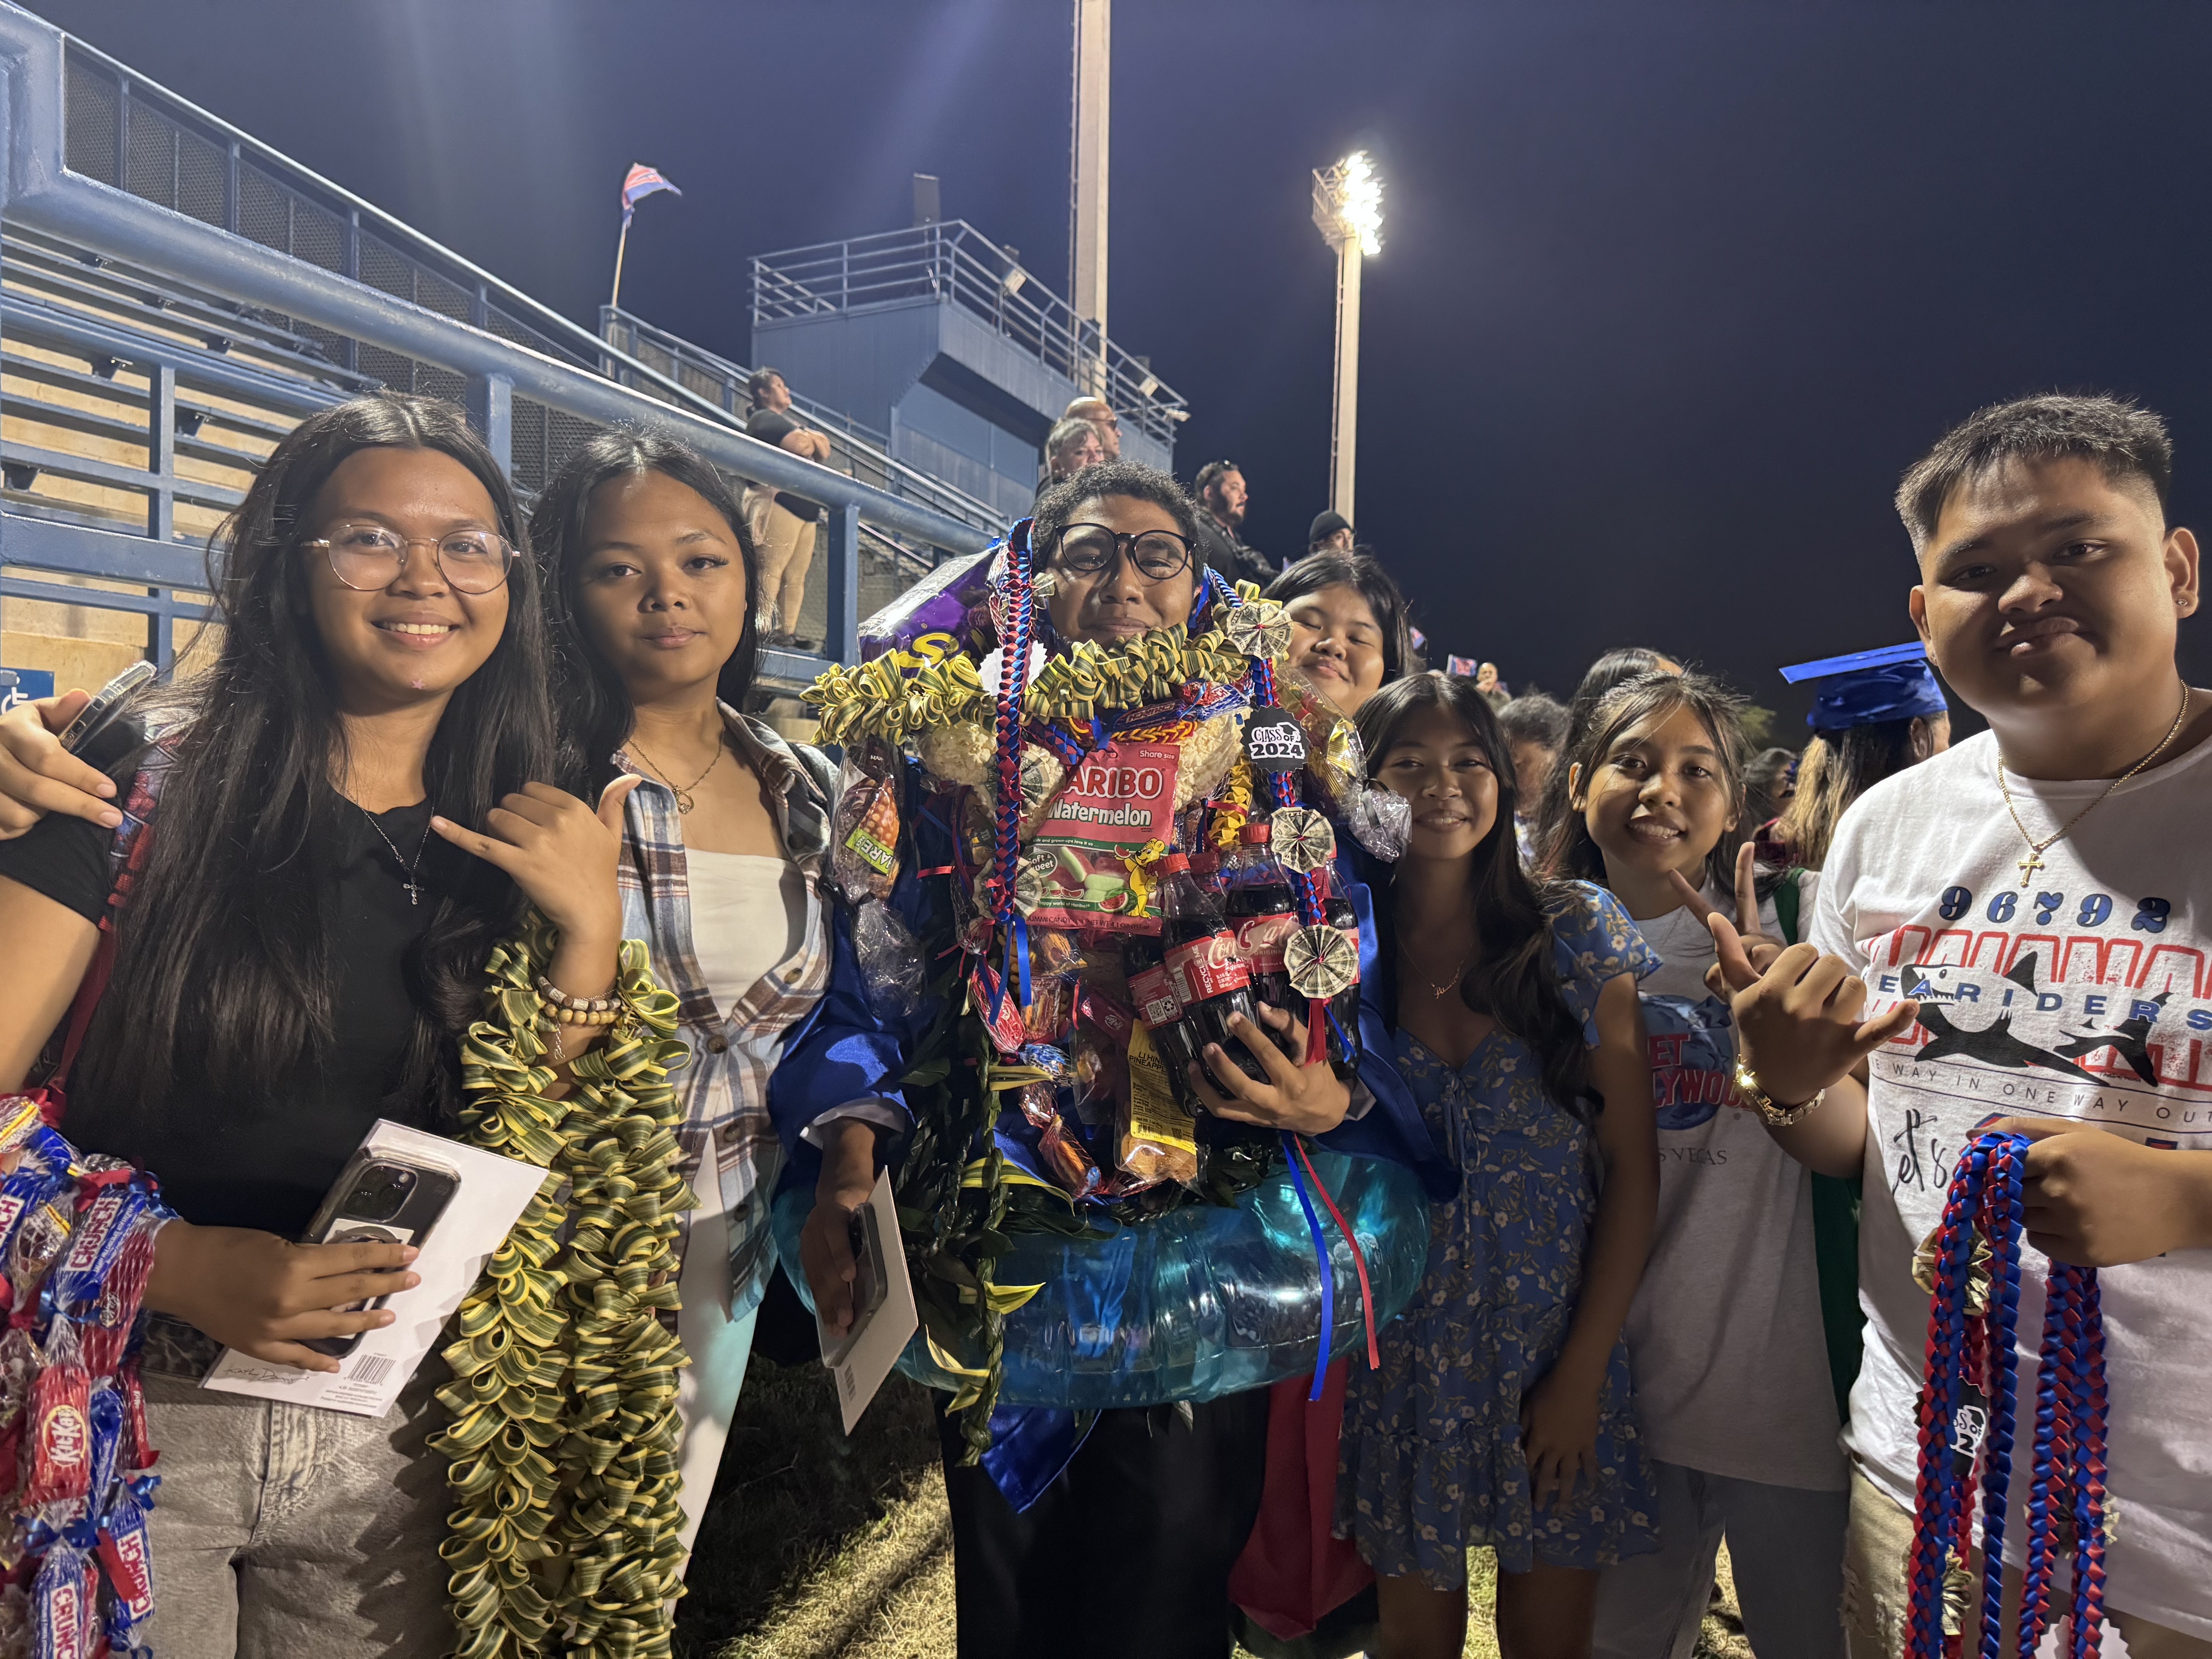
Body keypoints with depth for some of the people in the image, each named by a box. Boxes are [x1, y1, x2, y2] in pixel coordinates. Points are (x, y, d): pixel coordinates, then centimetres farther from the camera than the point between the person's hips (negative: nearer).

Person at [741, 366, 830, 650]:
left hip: (805, 507, 9)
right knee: (771, 568, -13)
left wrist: (809, 439, -1)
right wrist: (810, 439, 6)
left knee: (796, 575, 3)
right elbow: (803, 445, -16)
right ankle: (763, 630, -16)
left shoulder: (794, 421, 27)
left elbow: (824, 448, 18)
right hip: (778, 502, -9)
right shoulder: (764, 419, -2)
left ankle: (787, 631, 4)